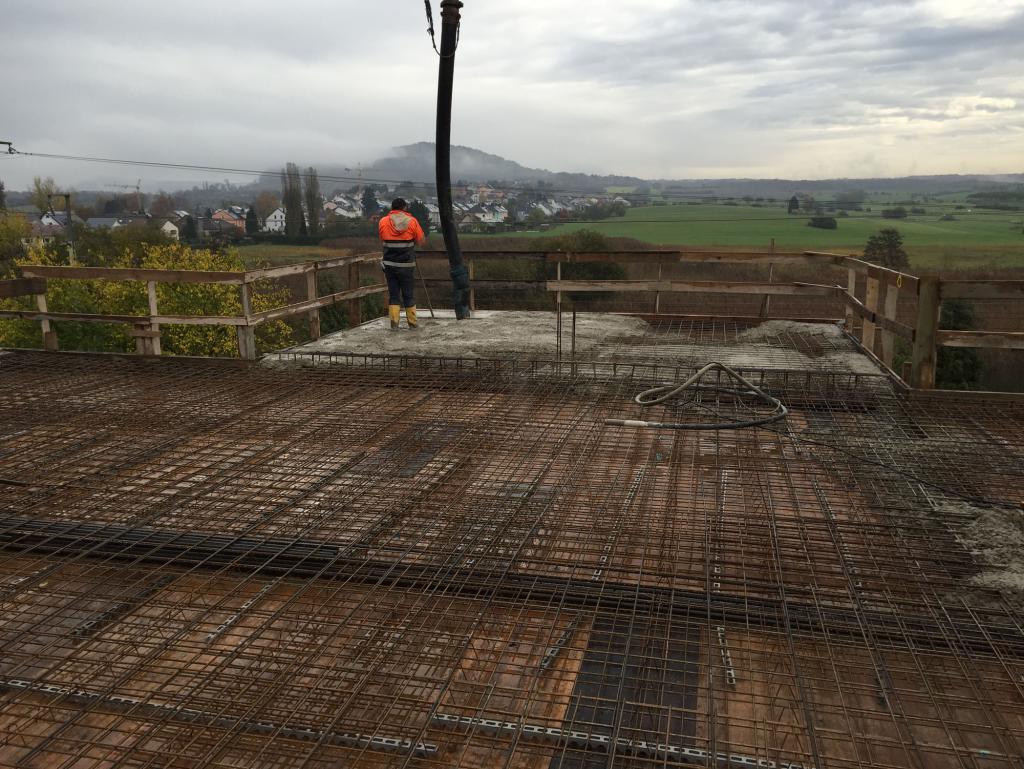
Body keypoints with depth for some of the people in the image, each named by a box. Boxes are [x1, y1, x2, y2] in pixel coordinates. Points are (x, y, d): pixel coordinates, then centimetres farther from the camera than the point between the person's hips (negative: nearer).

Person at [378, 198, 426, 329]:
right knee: (409, 294, 10)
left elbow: (382, 243, 6)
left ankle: (394, 322, 2)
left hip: (389, 264, 1)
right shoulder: (412, 221, -5)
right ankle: (412, 322, 16)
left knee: (393, 294, 9)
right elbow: (421, 240, 0)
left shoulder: (383, 222, -1)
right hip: (407, 264, -1)